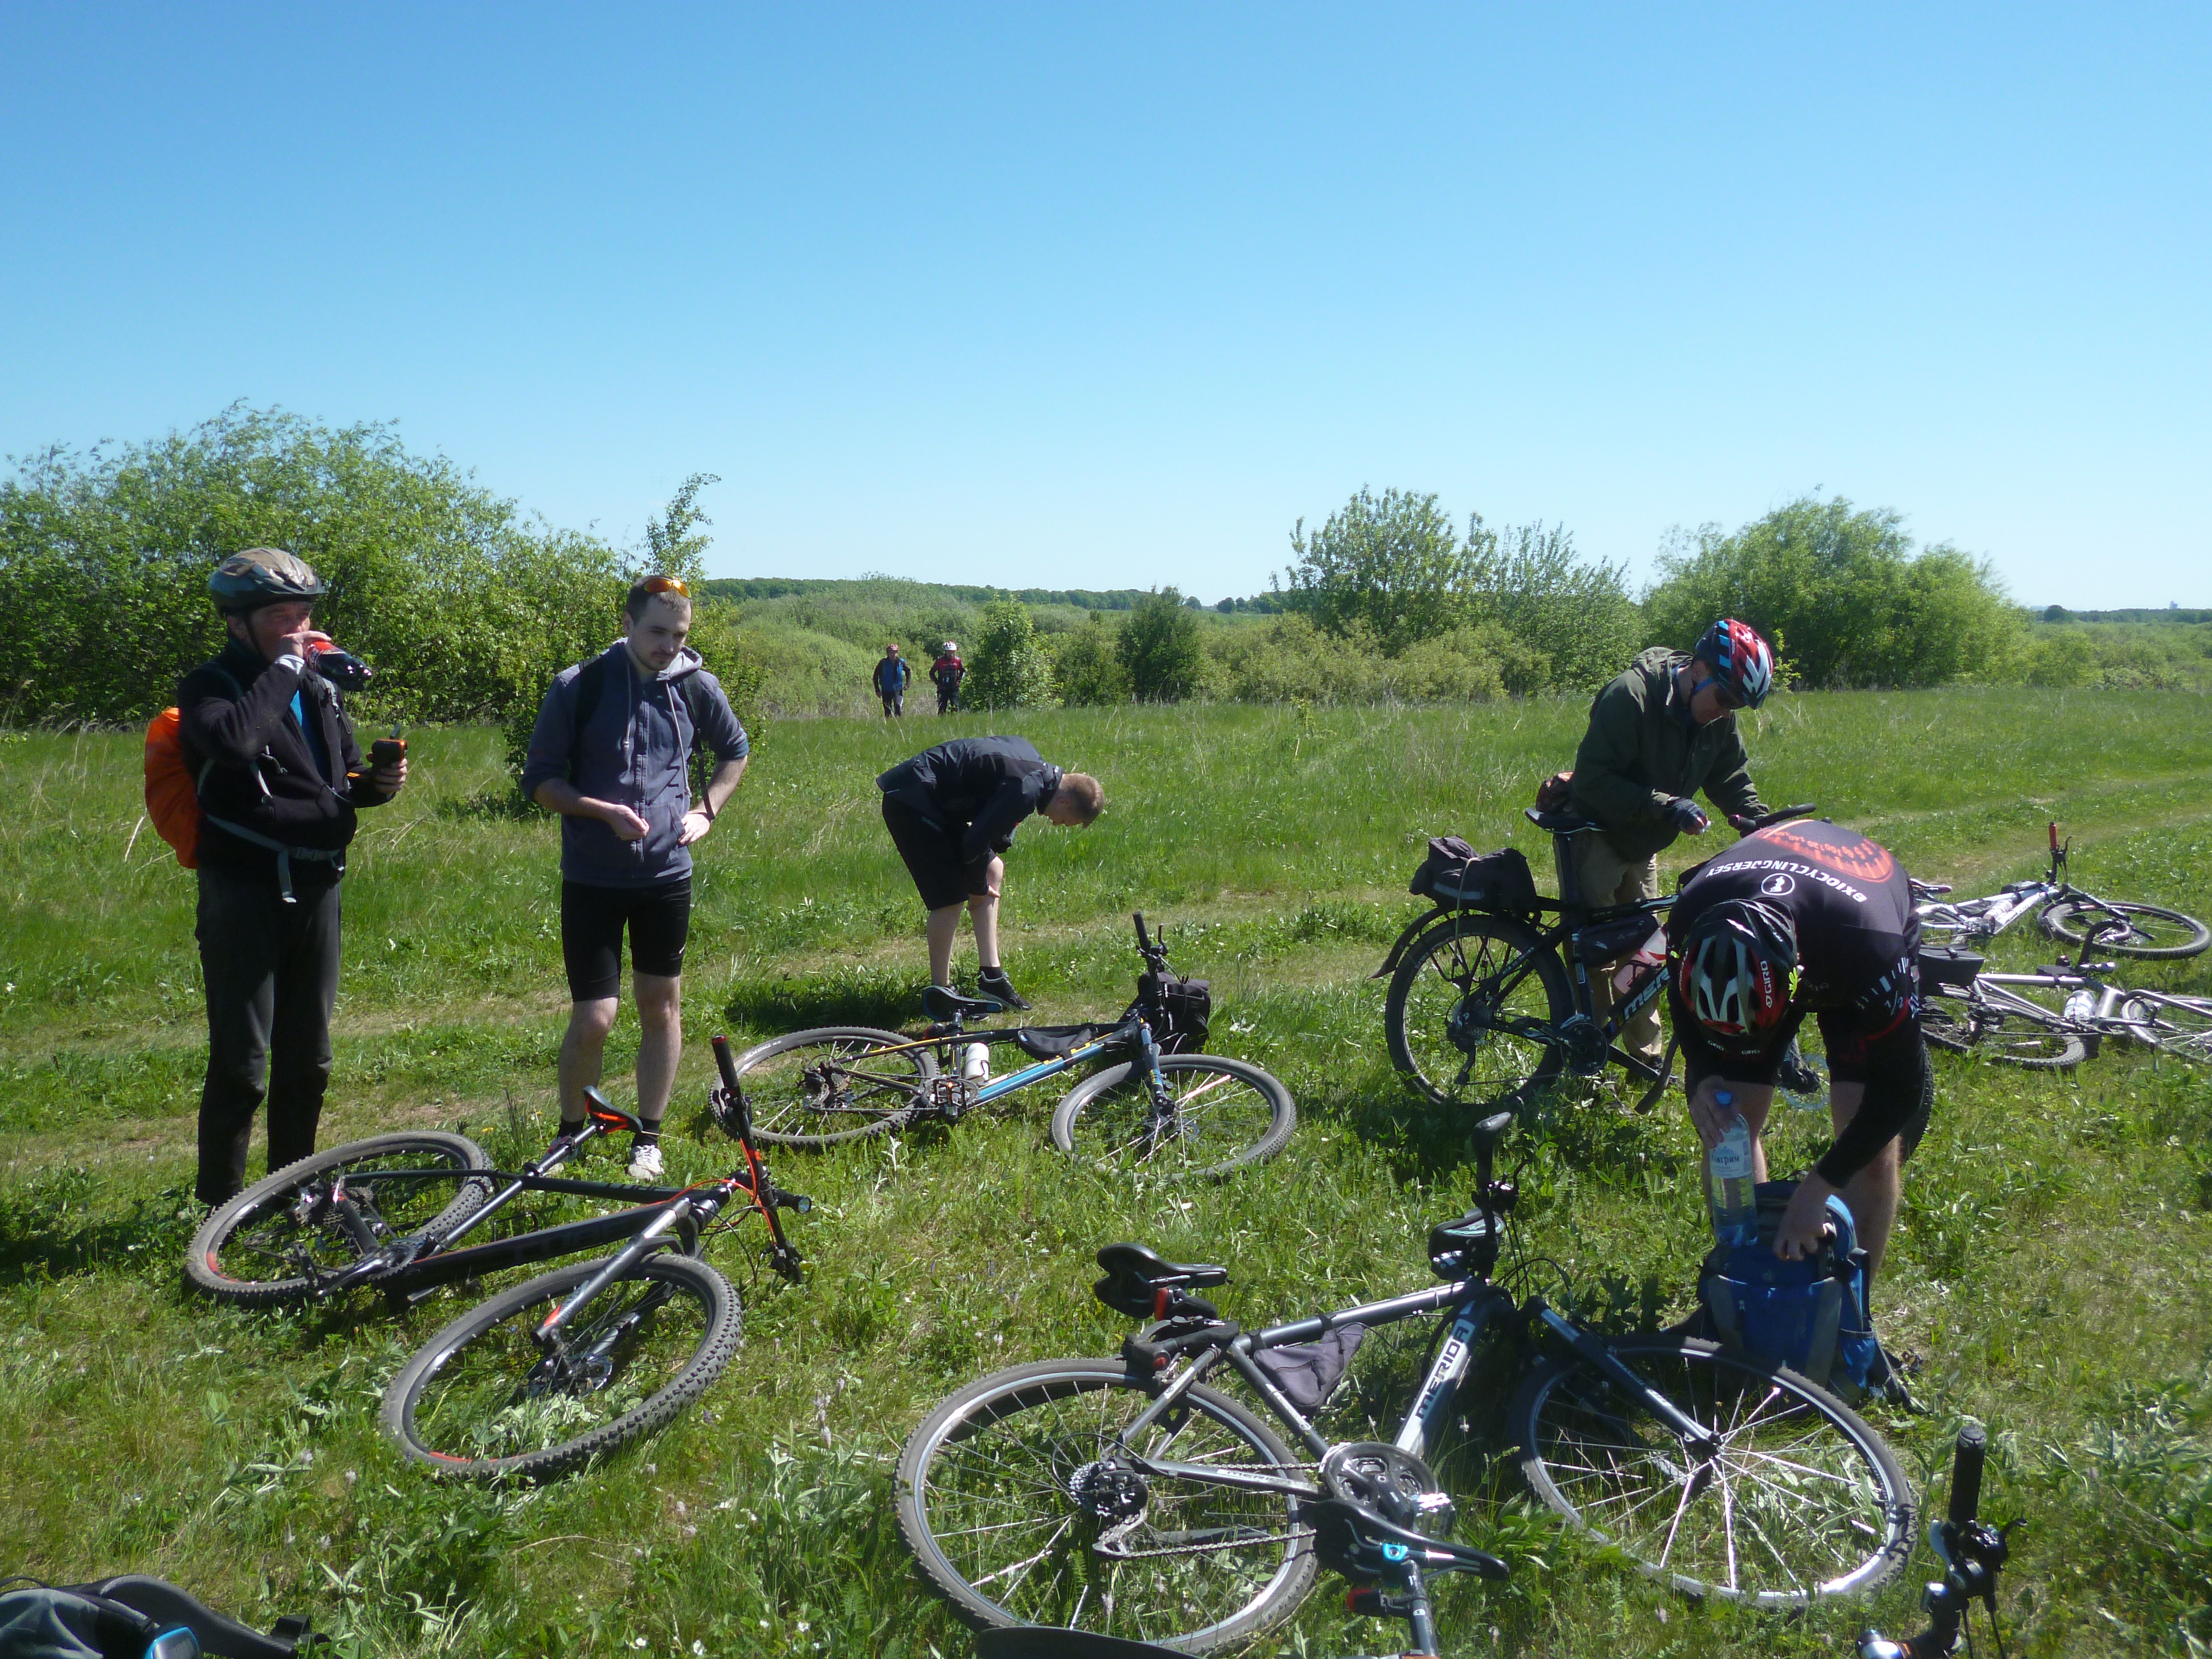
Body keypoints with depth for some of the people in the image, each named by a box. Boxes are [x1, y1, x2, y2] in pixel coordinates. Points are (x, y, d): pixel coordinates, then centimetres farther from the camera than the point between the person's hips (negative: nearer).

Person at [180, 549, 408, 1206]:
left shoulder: (318, 689, 12)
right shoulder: (212, 686, -6)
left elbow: (345, 781, 20)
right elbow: (230, 739, -30)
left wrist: (379, 783, -3)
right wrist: (285, 666, -20)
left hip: (316, 888, 6)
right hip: (244, 892, -6)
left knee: (308, 1060, 13)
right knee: (242, 1066, -4)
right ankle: (218, 1206, 9)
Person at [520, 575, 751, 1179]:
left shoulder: (697, 687, -1)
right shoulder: (577, 687, -9)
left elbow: (735, 751, 17)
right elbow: (539, 779, -5)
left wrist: (706, 812, 4)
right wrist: (605, 811, -19)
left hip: (667, 874, 3)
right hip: (593, 879, -3)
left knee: (662, 1007, 10)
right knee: (594, 1019, -6)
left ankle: (648, 1138, 25)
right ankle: (570, 1134, 18)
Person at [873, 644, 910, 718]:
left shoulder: (901, 662, 0)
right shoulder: (883, 663, -5)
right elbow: (876, 677, 2)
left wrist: (907, 684, 7)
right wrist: (877, 690, -1)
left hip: (898, 690, 1)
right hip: (886, 691, 0)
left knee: (898, 707, -16)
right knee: (887, 711, 3)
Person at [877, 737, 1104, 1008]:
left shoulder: (1037, 765, 7)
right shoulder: (1027, 790, -24)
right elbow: (975, 841, -23)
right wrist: (978, 886, -5)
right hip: (910, 802, -11)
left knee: (993, 871, 11)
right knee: (950, 897, -11)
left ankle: (992, 976, 14)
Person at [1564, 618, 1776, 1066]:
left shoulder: (1718, 719, -6)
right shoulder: (1631, 696, -27)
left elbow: (1732, 782, 4)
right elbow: (1592, 779, -30)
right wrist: (1665, 805, -36)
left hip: (1640, 843, 7)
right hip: (1594, 832, -7)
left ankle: (1646, 1055, 23)